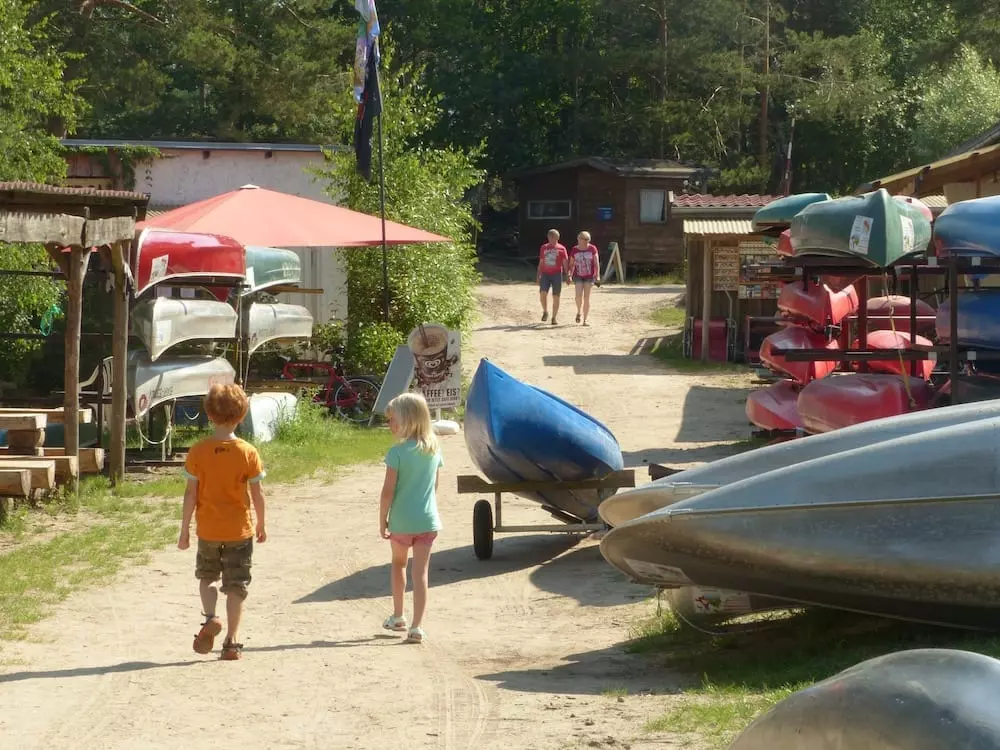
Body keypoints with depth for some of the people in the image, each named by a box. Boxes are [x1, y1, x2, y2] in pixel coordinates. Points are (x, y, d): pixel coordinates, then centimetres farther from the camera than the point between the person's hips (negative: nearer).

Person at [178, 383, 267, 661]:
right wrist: (261, 524, 11)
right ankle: (232, 641, 8)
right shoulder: (248, 452, -10)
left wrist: (184, 529, 1)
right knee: (236, 586, 8)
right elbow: (257, 494, -4)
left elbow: (191, 493, -7)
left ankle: (210, 618, -1)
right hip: (239, 529, -1)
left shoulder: (198, 451, -10)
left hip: (208, 529, 1)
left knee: (207, 576, 22)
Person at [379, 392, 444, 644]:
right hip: (428, 519, 3)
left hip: (401, 521, -3)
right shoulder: (434, 450, 2)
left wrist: (382, 520, -4)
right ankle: (416, 627, -3)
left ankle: (398, 617, 31)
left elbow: (388, 491, -14)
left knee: (398, 564, 21)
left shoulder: (398, 452, -15)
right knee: (420, 572, 2)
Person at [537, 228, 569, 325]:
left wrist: (567, 275, -7)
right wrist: (538, 276, 13)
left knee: (556, 297, 0)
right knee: (542, 293, -17)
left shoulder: (561, 248, 4)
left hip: (557, 274, -2)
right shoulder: (544, 248, 12)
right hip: (545, 274, 2)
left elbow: (565, 263, 2)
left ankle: (554, 318, 9)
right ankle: (545, 312, 5)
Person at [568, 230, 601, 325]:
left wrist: (597, 275, -16)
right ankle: (578, 312, 13)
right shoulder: (574, 250, -2)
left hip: (589, 276, 0)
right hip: (578, 276, 0)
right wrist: (570, 276, 5)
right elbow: (571, 264, 8)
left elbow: (597, 263, -7)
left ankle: (585, 320, 5)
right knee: (579, 296, -16)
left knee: (586, 298, -2)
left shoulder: (592, 249, -6)